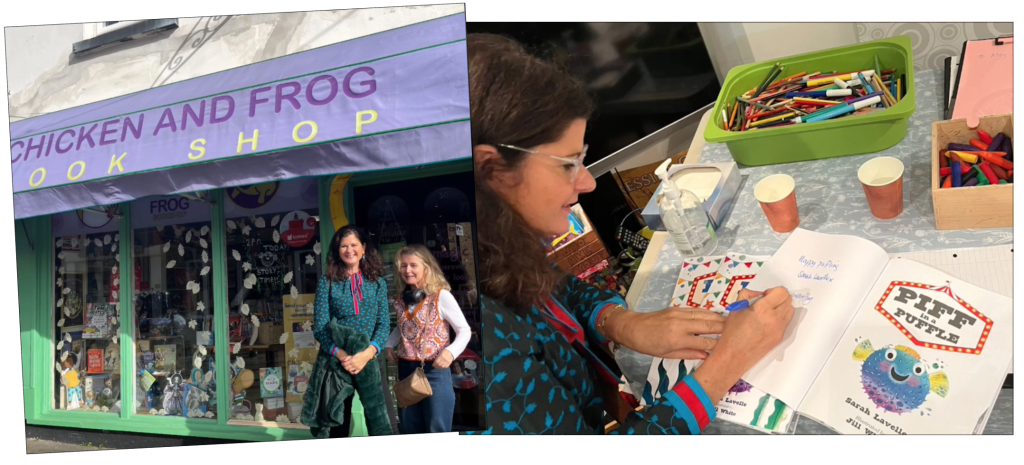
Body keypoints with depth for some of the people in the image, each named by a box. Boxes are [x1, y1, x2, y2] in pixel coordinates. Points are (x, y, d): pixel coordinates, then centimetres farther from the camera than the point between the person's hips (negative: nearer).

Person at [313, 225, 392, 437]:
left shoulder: (377, 282, 6)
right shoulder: (327, 282, 2)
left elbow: (384, 323, -1)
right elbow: (319, 327, -4)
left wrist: (367, 353, -17)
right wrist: (341, 355, -19)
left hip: (369, 360, 1)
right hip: (336, 361, -1)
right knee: (338, 421, 8)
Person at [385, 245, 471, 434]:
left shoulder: (441, 296, -11)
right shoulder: (401, 299, 7)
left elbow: (464, 330, -8)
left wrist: (450, 352, -23)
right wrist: (389, 345, 7)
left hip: (434, 370, -6)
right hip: (406, 370, 6)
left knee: (437, 432, 1)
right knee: (409, 431, 15)